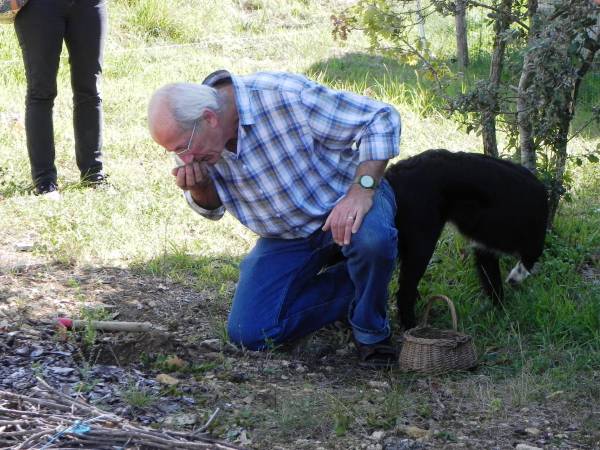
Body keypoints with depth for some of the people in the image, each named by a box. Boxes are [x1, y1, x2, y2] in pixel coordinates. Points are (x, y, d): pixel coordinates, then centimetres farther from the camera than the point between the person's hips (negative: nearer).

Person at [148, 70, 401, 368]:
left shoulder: (285, 97, -31)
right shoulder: (190, 136, -12)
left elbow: (382, 119, -24)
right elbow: (212, 208, 7)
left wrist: (362, 190, -36)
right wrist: (198, 187, -18)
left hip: (342, 201, -5)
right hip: (284, 238, 5)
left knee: (371, 237, -41)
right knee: (249, 334, -8)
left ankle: (370, 330, -9)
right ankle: (351, 286, 10)